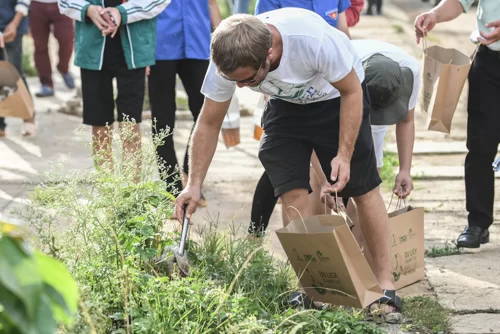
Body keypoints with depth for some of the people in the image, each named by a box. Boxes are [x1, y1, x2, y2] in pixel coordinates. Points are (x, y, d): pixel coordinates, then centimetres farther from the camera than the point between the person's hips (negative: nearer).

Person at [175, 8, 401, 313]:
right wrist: (195, 184, -21)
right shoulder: (227, 61, -29)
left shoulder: (315, 39, -42)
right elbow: (209, 124, -15)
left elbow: (352, 91, -24)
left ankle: (386, 283, 2)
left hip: (337, 96, -3)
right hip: (287, 104, 3)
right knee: (291, 191, -10)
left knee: (363, 189, -5)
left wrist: (344, 155, -28)